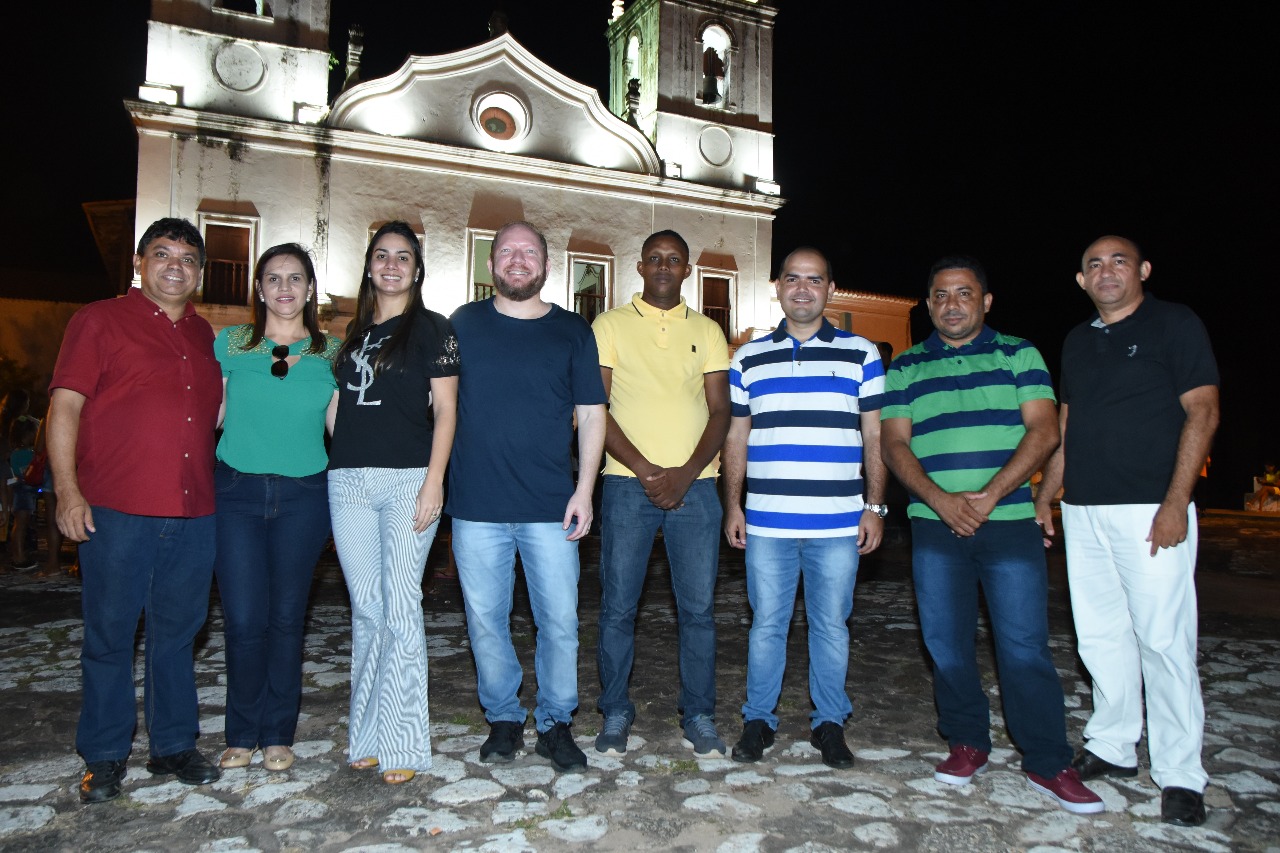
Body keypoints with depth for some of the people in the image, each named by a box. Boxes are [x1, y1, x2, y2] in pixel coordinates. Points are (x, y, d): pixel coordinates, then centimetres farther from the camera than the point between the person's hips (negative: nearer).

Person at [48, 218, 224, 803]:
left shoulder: (208, 337, 16)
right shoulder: (100, 321, 3)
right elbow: (65, 407, -3)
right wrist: (67, 490, -11)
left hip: (193, 513, 4)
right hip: (117, 511, -4)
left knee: (176, 634, 12)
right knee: (109, 636, 6)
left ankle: (174, 745, 26)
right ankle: (104, 759, 20)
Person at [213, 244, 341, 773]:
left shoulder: (331, 352, 7)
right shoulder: (230, 343, 6)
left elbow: (339, 426, 10)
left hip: (303, 496, 0)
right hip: (236, 492, 0)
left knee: (286, 617, 6)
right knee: (244, 619, -1)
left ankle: (277, 735, 21)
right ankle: (242, 734, 19)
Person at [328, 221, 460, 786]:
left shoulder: (431, 329, 3)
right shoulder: (357, 332, 19)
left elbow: (445, 409, -4)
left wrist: (434, 480, -13)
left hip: (408, 479, -5)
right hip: (349, 481, 5)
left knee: (400, 608, -5)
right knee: (366, 608, 8)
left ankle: (400, 742, 4)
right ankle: (367, 733, 18)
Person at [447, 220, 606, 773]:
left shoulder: (573, 332, 6)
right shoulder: (462, 324, 8)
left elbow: (591, 415, 6)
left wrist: (584, 489, -3)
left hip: (551, 508, 0)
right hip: (476, 505, 1)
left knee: (560, 622, 3)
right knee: (485, 622, 9)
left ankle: (555, 723, 22)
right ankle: (502, 719, 27)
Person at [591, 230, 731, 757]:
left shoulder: (707, 332, 12)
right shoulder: (610, 325, 6)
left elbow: (720, 411, 6)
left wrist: (686, 473, -10)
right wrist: (645, 471, -11)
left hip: (695, 485, 2)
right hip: (628, 484, -1)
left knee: (698, 607, 4)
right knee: (618, 606, 3)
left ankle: (699, 717, 19)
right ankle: (615, 714, 20)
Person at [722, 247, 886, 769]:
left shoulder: (861, 354, 6)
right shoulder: (748, 359, 9)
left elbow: (874, 438, 6)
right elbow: (736, 440, 11)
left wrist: (875, 506, -1)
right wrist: (732, 506, 5)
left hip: (838, 523, 0)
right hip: (766, 522, 1)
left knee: (831, 625, 9)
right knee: (766, 624, 8)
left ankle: (829, 723, 24)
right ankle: (758, 720, 22)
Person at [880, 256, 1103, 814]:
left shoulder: (1020, 356, 8)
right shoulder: (905, 368, 12)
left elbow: (1043, 431, -2)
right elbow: (894, 445, 4)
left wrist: (988, 495, -14)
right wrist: (941, 500, -12)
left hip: (1009, 522, -1)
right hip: (934, 527, 2)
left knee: (1025, 644, -2)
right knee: (946, 643, 6)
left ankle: (1048, 763, 10)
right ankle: (967, 743, 23)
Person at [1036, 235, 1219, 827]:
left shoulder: (1175, 324, 0)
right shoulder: (1077, 341, 17)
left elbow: (1202, 412, -6)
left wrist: (1176, 501, -14)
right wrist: (1044, 495, 14)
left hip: (1150, 509, -5)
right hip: (1082, 511, 6)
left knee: (1163, 640, -4)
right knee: (1100, 637, 10)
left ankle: (1179, 776, 6)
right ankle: (1112, 748, 22)